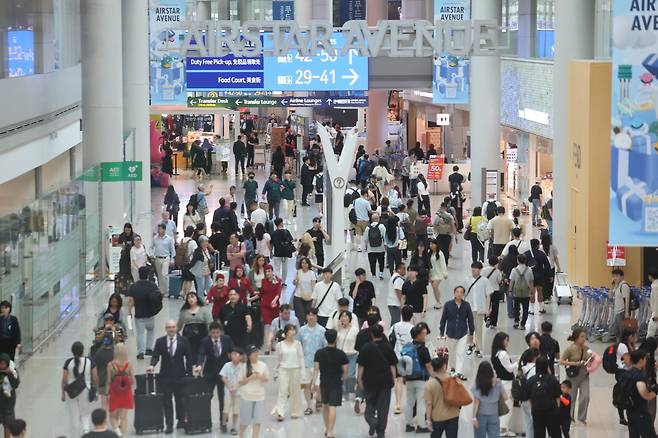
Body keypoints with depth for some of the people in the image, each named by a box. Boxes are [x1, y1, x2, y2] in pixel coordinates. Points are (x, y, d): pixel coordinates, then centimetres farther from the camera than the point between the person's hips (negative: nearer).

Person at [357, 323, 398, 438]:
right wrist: (393, 378, 8)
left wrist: (360, 378, 5)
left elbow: (361, 365, -4)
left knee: (370, 404, 15)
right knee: (383, 406, 8)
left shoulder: (366, 348, -6)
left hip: (370, 381, -1)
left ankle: (372, 421, -12)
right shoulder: (388, 347, -2)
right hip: (385, 381, 1)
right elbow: (392, 365, 1)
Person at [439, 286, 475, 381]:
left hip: (462, 333, 0)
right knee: (452, 352, 17)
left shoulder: (466, 305, -5)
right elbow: (443, 319, 0)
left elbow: (470, 319, 3)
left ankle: (458, 372, -6)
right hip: (451, 332, 0)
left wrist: (471, 333, 6)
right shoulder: (448, 305, -8)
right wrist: (442, 332, 2)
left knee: (460, 353, -6)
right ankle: (452, 368, 38)